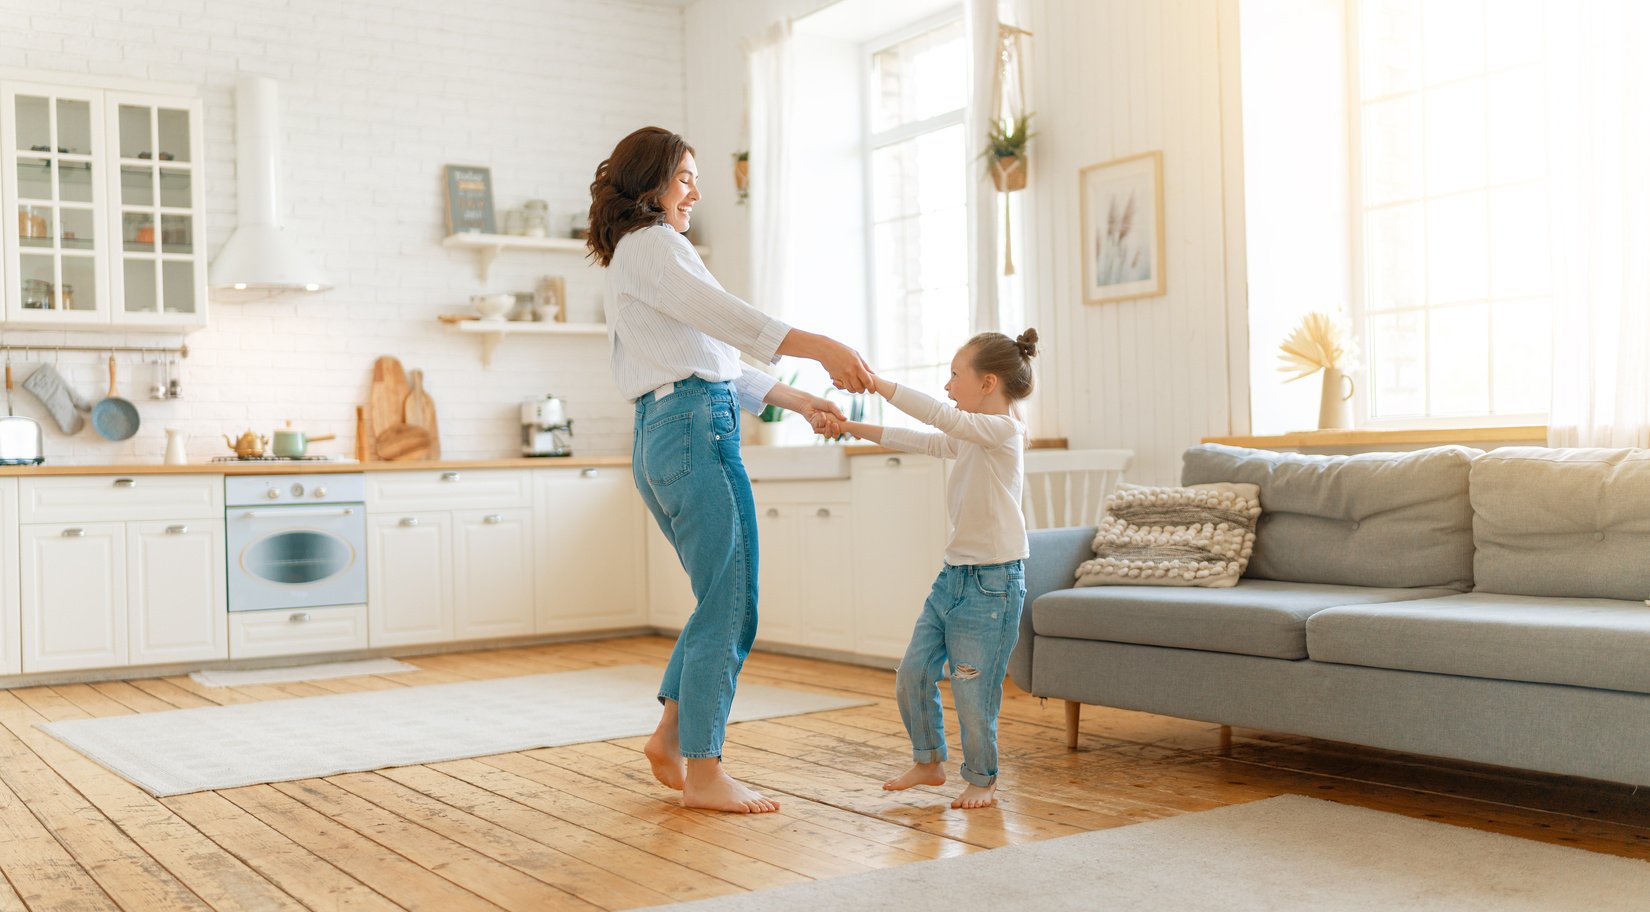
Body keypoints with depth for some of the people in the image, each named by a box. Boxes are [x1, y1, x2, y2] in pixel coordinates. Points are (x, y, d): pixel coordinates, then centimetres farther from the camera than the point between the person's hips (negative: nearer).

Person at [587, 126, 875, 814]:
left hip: (660, 440, 10)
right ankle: (703, 772, -1)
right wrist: (822, 348, -26)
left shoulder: (634, 259, 27)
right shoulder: (650, 245, -3)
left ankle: (670, 737, 19)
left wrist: (798, 400, 20)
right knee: (731, 607, -6)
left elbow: (714, 360, 25)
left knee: (721, 600, 15)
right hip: (695, 428, -10)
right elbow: (722, 315, -19)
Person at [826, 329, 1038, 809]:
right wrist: (849, 427, 13)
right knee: (912, 672, 9)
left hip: (991, 580, -9)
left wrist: (877, 383, -25)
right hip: (954, 572, 9)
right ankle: (928, 762, 26)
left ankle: (982, 780, 17)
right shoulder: (967, 438, 16)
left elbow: (942, 417, -27)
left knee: (972, 689, -2)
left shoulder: (1003, 429, -13)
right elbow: (917, 439, 20)